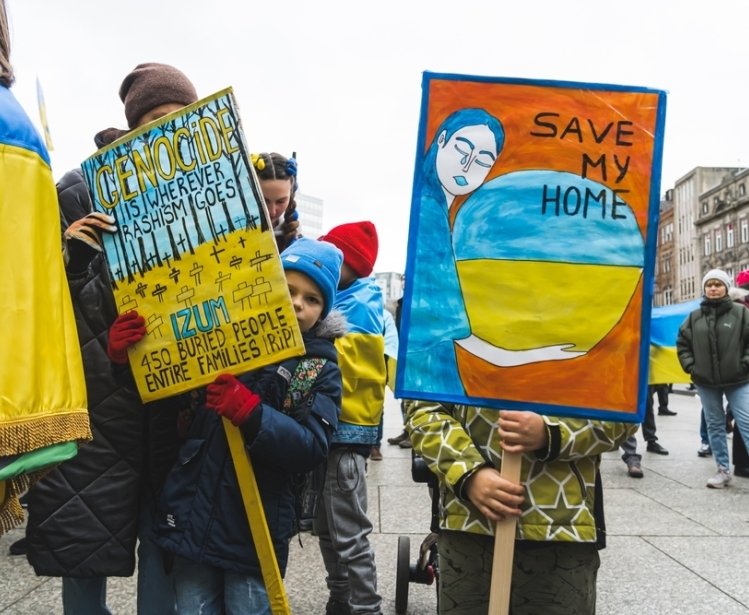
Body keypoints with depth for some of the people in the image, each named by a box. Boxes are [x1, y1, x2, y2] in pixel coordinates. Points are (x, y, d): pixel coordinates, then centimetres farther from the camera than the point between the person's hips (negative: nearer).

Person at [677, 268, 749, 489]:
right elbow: (682, 342, 12)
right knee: (715, 425, 10)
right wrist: (690, 366, 3)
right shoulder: (694, 317, 5)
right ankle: (723, 470, 20)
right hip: (706, 382, 3)